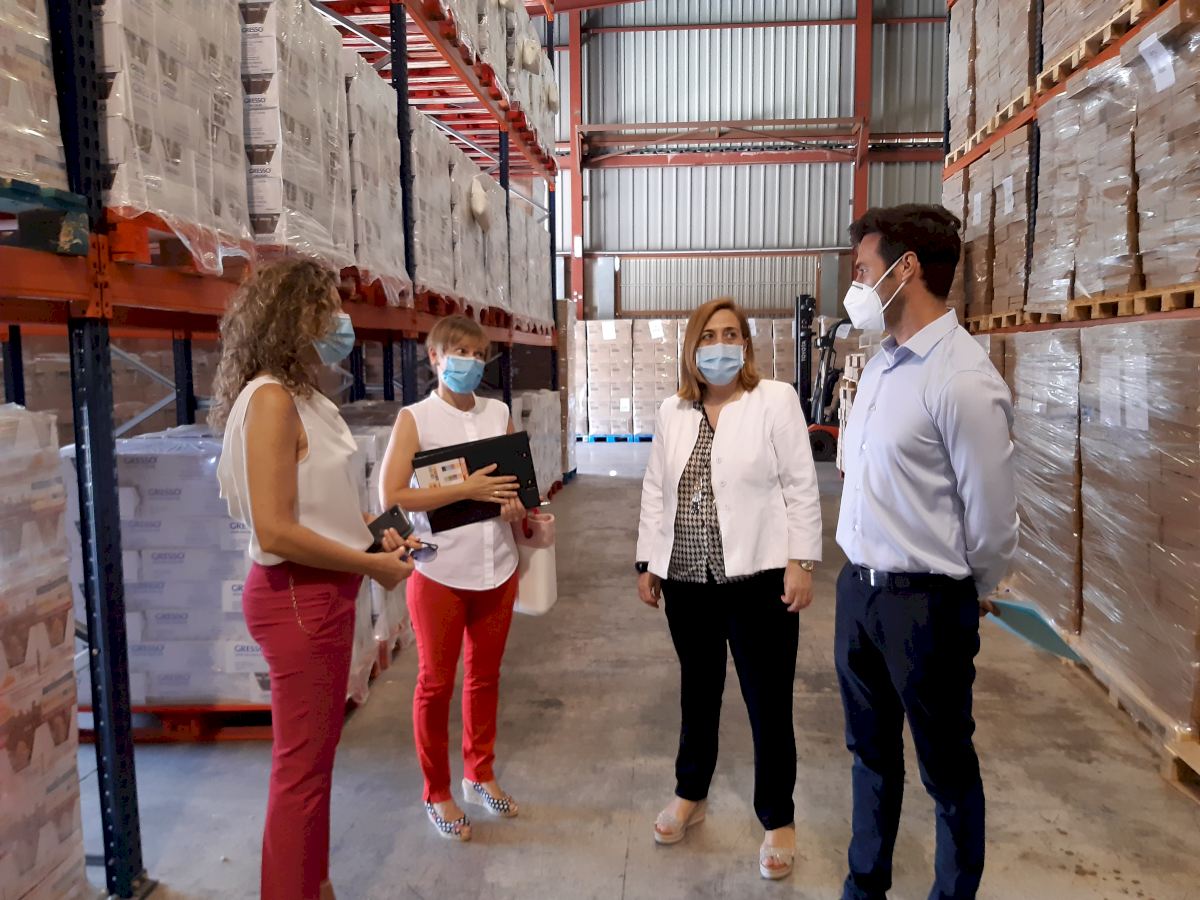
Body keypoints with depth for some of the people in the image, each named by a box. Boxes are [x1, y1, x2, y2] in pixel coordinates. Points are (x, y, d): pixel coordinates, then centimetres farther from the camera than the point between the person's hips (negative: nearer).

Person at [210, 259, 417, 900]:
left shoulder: (300, 397, 9)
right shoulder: (272, 399, -19)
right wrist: (372, 565, -16)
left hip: (321, 595, 10)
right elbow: (274, 533, -24)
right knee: (302, 769, 5)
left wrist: (369, 532, 7)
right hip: (297, 599, -10)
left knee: (314, 757, 22)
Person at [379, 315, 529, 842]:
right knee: (436, 683, 9)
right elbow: (392, 496, -16)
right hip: (439, 572, -4)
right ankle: (437, 794, 27)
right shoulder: (414, 419, -8)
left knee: (485, 676, 17)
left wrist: (516, 505, -9)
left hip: (496, 567, 4)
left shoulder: (499, 414, 5)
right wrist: (467, 490, -22)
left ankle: (480, 776, 36)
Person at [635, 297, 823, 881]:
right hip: (687, 580, 4)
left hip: (757, 577, -4)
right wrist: (646, 562, 9)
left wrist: (801, 562, -11)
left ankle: (778, 821, 25)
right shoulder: (672, 413, 9)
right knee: (698, 691, 19)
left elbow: (800, 487, -6)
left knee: (768, 704, 5)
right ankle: (690, 795, 38)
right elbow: (655, 493, 11)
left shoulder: (776, 400, -4)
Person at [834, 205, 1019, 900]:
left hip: (925, 602, -7)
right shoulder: (883, 362, 4)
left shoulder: (962, 380, -21)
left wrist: (969, 597, 2)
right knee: (871, 753, 23)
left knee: (948, 769, 14)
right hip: (859, 587, 8)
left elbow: (991, 518, -14)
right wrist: (865, 572, 16)